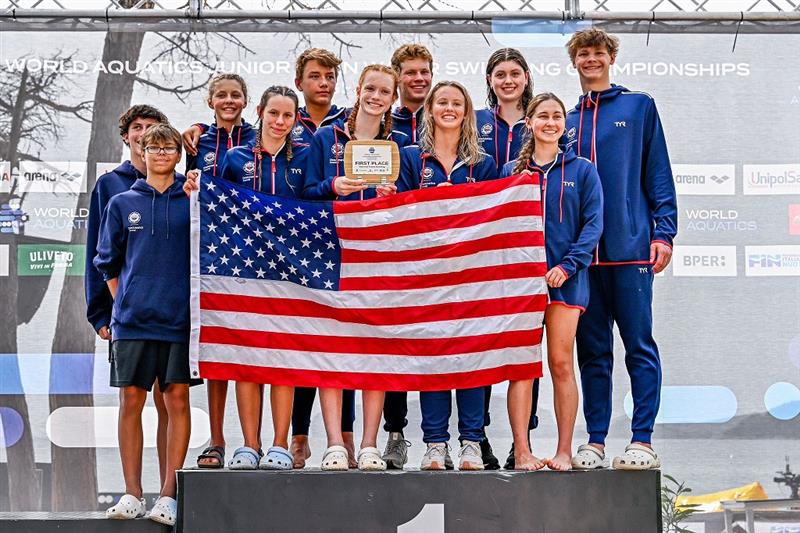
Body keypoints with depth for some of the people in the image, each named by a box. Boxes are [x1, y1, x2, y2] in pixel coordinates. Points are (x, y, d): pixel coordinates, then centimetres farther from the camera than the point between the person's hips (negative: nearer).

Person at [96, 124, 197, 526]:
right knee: (131, 399, 1)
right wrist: (124, 301, 10)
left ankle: (169, 493, 3)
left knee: (177, 399, -2)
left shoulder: (193, 202, 7)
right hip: (132, 319, 1)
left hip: (180, 318, -1)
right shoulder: (122, 203, 11)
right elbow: (108, 262, 16)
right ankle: (132, 493, 7)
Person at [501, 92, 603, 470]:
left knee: (561, 364, 0)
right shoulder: (511, 172, 11)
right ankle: (521, 451, -3)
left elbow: (593, 223, 0)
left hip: (566, 278, -1)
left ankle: (564, 450, 6)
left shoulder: (582, 170, 7)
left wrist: (568, 265, -12)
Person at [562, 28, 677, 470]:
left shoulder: (639, 107, 7)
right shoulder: (568, 121, 16)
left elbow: (658, 173, 3)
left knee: (639, 347, -3)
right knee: (592, 351, 6)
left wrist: (664, 232, -6)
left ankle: (642, 441, 1)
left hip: (630, 245, -4)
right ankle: (595, 442, 10)